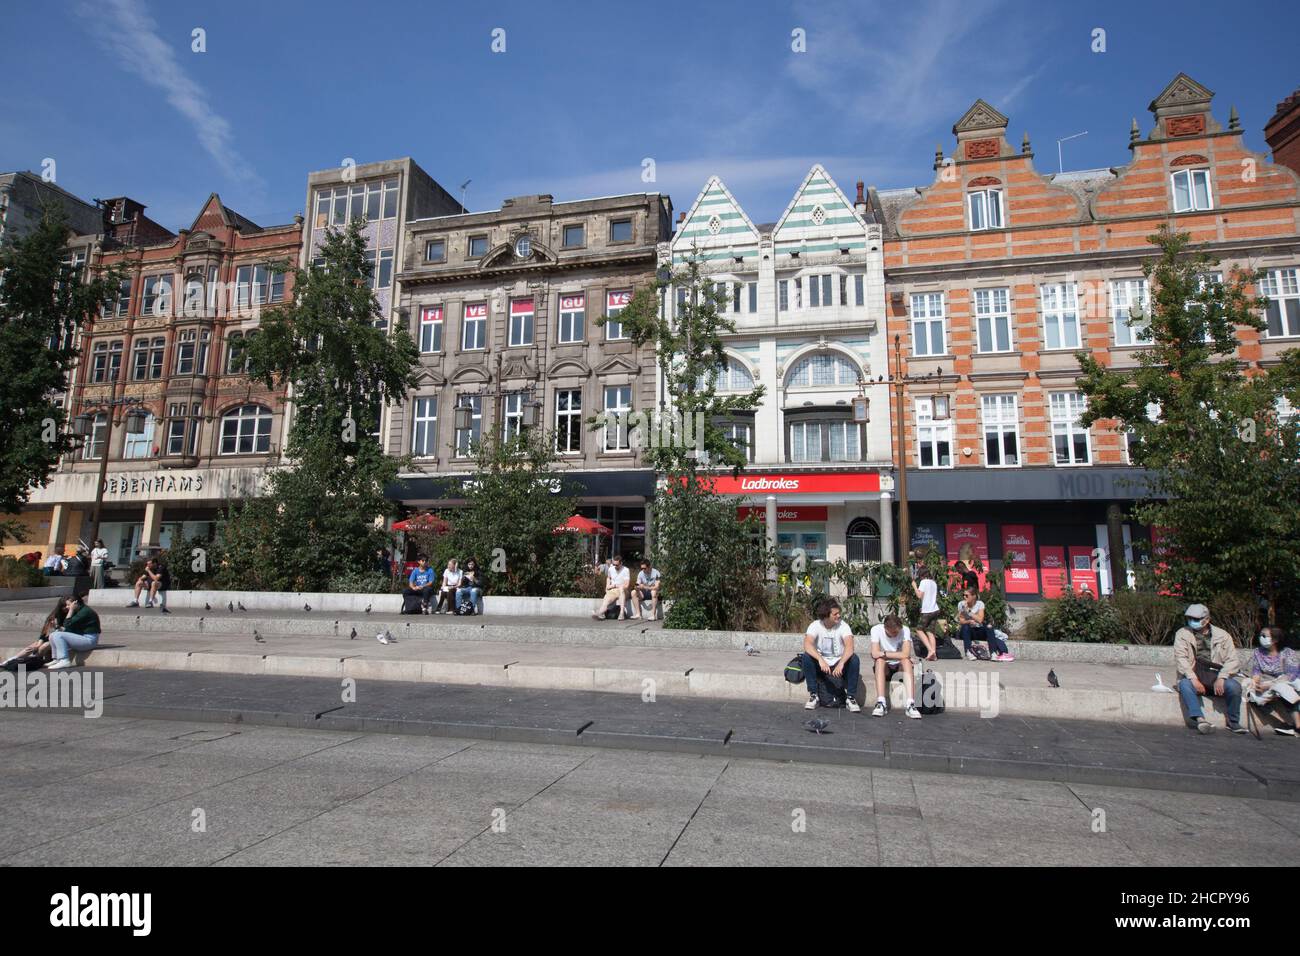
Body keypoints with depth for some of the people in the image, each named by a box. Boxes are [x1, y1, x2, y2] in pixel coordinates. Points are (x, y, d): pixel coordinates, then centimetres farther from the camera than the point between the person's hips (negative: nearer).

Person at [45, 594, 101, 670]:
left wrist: (71, 610, -14)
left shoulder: (85, 611, -15)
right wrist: (62, 629, -5)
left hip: (89, 640, -11)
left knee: (58, 636, -18)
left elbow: (68, 625, -19)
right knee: (53, 635, 11)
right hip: (81, 638, 11)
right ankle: (56, 660, 8)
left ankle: (64, 661, -22)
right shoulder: (78, 612, 16)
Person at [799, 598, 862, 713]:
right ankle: (813, 695, -15)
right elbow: (807, 644, -30)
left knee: (854, 659, -29)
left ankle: (850, 697, -15)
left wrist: (841, 663, -47)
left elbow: (849, 646, -30)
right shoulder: (815, 625, -13)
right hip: (821, 664, 0)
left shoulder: (843, 626, -13)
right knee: (806, 657, -29)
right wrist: (820, 660, -47)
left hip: (839, 663, 0)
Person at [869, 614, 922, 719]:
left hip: (900, 665, 1)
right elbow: (875, 654, -27)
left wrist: (884, 654, -22)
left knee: (906, 661, -32)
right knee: (880, 660, -33)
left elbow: (906, 654, -27)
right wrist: (897, 655, -23)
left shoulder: (905, 631, -15)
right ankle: (881, 703, -39)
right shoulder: (876, 630, -17)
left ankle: (910, 704, -39)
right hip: (883, 666, -1)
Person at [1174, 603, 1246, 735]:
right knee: (1185, 685, -33)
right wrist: (1194, 679, -19)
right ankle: (1199, 719, -42)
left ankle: (1233, 722, -7)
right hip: (1193, 676, -1)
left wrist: (1221, 678, -14)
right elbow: (1181, 658, -5)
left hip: (1216, 677, 2)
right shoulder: (1183, 634, 5)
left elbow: (1231, 659, 2)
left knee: (1234, 686, -27)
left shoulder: (1222, 635, 9)